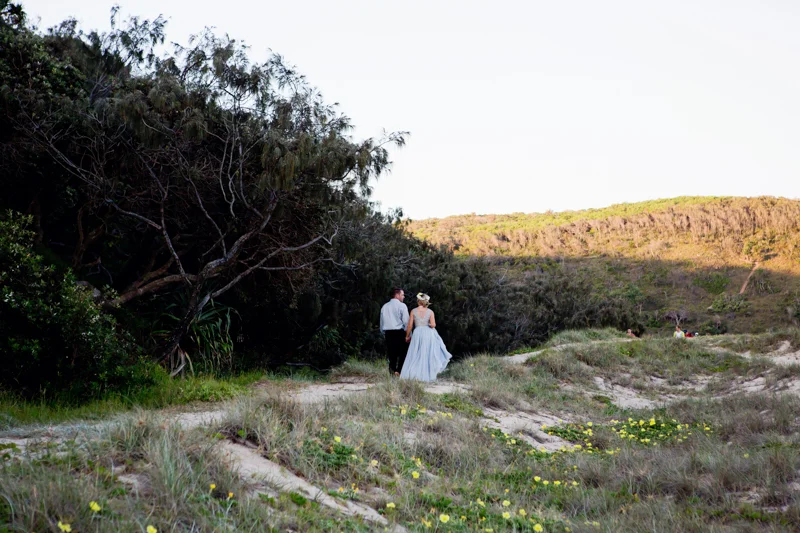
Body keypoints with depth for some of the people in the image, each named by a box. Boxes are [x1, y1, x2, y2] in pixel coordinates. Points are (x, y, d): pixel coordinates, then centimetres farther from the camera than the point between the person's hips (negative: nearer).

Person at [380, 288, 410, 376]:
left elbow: (381, 322, 15)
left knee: (392, 353, 9)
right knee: (402, 353, -1)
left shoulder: (385, 306, 12)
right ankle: (399, 371, -10)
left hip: (388, 333, 5)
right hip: (399, 332, -5)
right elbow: (406, 321, -11)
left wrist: (384, 334, 22)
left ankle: (392, 370, 5)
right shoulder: (402, 306, -5)